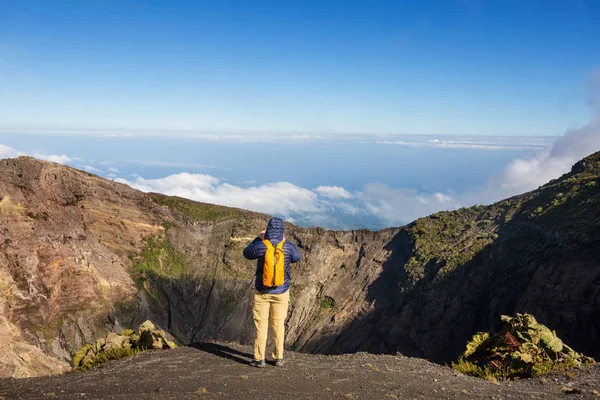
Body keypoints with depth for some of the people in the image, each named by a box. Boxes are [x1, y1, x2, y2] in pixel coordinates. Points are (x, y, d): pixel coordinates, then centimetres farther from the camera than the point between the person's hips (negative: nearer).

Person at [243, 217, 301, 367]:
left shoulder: (260, 246, -16)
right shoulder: (288, 247, -12)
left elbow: (247, 253, 5)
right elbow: (297, 257, 11)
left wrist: (258, 239, 12)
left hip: (262, 292, -1)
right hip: (281, 292, 2)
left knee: (261, 325, 8)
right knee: (279, 324, 14)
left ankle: (259, 359, 13)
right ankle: (278, 358, 20)